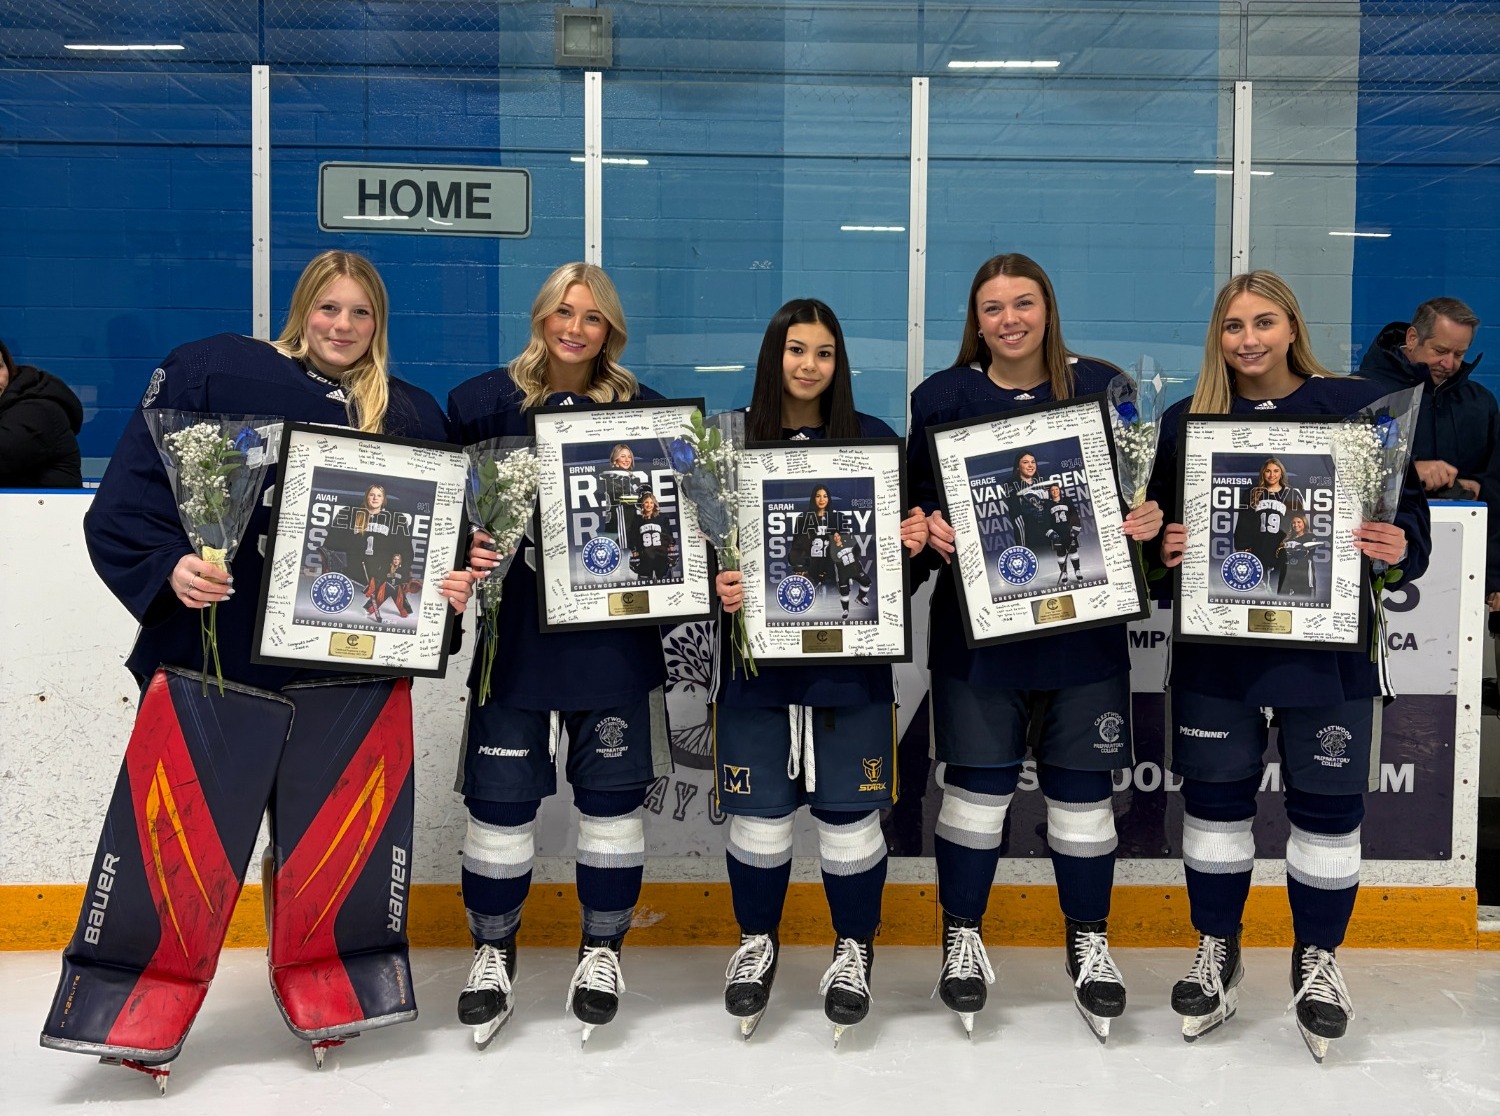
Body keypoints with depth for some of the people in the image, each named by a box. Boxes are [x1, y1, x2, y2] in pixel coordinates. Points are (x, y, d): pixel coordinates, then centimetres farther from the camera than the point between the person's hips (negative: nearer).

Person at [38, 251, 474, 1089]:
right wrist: (168, 567, -19)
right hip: (214, 659, -2)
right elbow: (126, 501, -4)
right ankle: (136, 1017, 20)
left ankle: (329, 999, 29)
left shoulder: (413, 415, 9)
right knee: (176, 845, 1)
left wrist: (453, 582, -5)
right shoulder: (211, 374, -2)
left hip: (355, 673, 3)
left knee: (344, 846, 8)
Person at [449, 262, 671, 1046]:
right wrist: (467, 548, -15)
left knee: (612, 796, 8)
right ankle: (493, 953, 26)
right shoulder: (483, 402, 1)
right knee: (500, 799, 4)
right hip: (516, 634, 0)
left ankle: (601, 951, 28)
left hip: (615, 636, 1)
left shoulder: (642, 410, 3)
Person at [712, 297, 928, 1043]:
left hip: (851, 659, 0)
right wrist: (718, 585, -16)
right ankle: (757, 941, 30)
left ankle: (854, 947, 28)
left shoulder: (875, 439, 2)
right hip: (756, 654, 0)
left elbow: (906, 536, 9)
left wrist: (914, 541, -13)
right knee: (758, 810, 7)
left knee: (850, 812, 6)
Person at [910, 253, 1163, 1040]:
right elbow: (916, 499, 6)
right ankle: (963, 934, 24)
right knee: (977, 781, 4)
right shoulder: (943, 397, 2)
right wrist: (930, 530, -15)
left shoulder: (1102, 387, 3)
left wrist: (1150, 519, -12)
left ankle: (1089, 941, 26)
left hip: (1085, 622, 1)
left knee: (1081, 785, 7)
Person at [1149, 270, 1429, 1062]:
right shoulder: (1188, 419, 4)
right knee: (1215, 794, 9)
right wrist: (1165, 548, -13)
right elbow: (1160, 522, 9)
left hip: (1327, 642, -1)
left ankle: (1317, 959, 28)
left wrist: (1400, 545, -19)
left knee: (1327, 803, 7)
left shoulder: (1358, 406, -2)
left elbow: (1408, 508, 2)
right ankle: (1217, 952, 28)